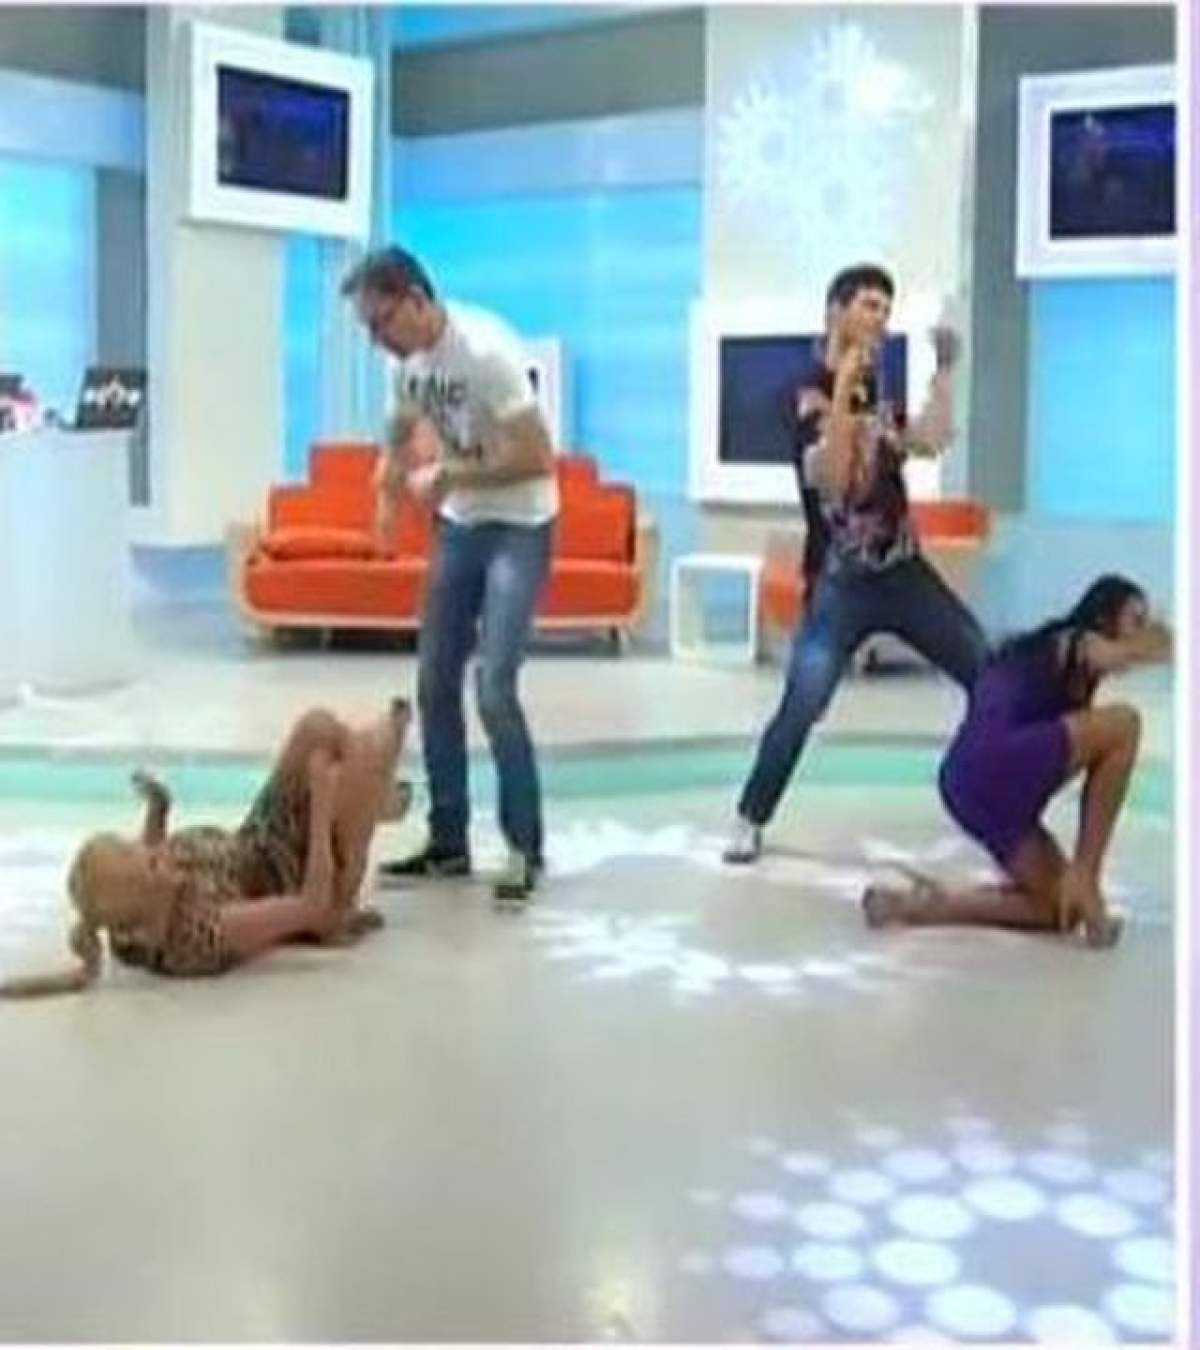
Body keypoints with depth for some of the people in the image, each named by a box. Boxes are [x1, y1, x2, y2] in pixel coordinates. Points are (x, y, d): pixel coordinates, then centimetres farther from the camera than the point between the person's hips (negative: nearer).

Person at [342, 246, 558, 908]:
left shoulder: (485, 350, -24)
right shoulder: (407, 360, 0)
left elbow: (538, 459, -26)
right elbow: (401, 436, 18)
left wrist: (449, 476, -21)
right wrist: (388, 498, 0)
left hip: (518, 530, -8)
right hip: (458, 527, 8)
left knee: (494, 691, -14)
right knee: (435, 685, 8)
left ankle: (525, 850, -1)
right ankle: (448, 841, 20)